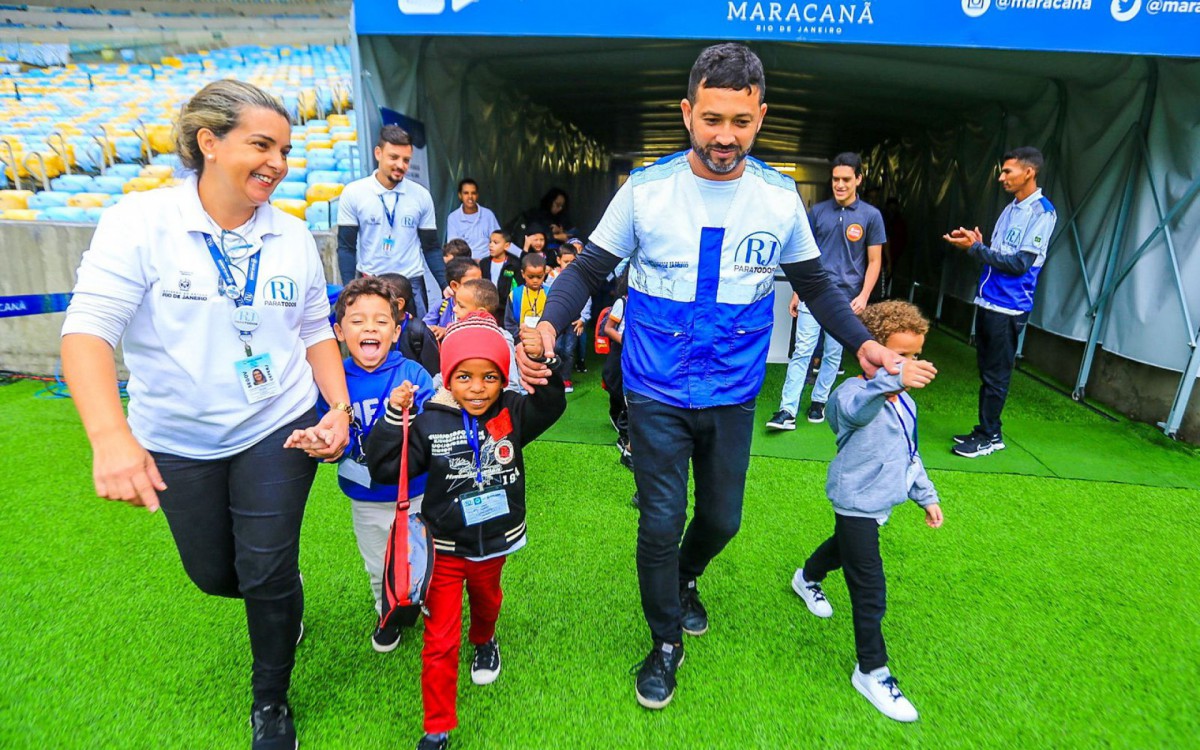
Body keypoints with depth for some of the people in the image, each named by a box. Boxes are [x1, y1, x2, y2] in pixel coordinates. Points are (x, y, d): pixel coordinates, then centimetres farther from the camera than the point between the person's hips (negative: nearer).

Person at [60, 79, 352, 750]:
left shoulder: (293, 235, -2)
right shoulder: (141, 222, -12)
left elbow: (316, 330, 5)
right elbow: (88, 328, -19)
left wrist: (340, 407, -8)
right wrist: (110, 435, -34)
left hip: (277, 430, 1)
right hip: (178, 442, 0)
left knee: (267, 575, 2)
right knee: (214, 575, 16)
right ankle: (284, 597, 53)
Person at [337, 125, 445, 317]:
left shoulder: (421, 196, 2)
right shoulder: (353, 193, -2)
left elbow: (431, 247, 6)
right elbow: (346, 247, 0)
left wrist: (446, 286, -4)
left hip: (412, 284, 1)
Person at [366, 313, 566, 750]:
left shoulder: (513, 414, -14)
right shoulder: (430, 423, -17)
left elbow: (551, 404, -28)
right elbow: (384, 468, -17)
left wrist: (543, 362, -45)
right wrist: (395, 417, -29)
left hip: (495, 544, 2)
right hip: (446, 549, -2)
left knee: (486, 602, 33)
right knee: (440, 642, 6)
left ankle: (484, 641, 67)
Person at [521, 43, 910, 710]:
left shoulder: (780, 196, -4)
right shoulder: (645, 189, -10)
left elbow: (815, 284, 8)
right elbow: (589, 271, -5)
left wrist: (862, 341, -6)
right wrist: (549, 326, -24)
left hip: (733, 397, 3)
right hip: (657, 395, -2)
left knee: (722, 519, 18)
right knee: (661, 524, 4)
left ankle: (686, 579, 54)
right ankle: (666, 642, 32)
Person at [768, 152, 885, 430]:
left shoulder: (871, 216, 1)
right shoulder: (818, 211, 6)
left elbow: (874, 261, 3)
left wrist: (864, 296, -8)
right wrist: (797, 293, 8)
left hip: (846, 298, 0)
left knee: (833, 354, 8)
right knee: (802, 351, -5)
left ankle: (819, 401, 24)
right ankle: (787, 410, -6)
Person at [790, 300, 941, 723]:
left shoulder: (904, 401, 4)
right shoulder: (855, 394, -26)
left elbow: (911, 454, 17)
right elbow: (852, 407, -54)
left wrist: (927, 496, 22)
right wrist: (893, 380, -70)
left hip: (881, 502, 9)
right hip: (856, 503, -9)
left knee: (845, 547, 33)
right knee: (870, 594, -5)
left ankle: (808, 580, 62)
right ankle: (872, 672, 13)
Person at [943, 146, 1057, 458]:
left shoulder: (1042, 212, -10)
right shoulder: (1009, 209, 14)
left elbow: (1020, 263, -17)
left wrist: (975, 247, -16)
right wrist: (977, 243, -1)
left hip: (1008, 308, -8)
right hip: (987, 301, 8)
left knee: (996, 374, -1)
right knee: (986, 370, 12)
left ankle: (990, 435, 10)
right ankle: (984, 429, 22)